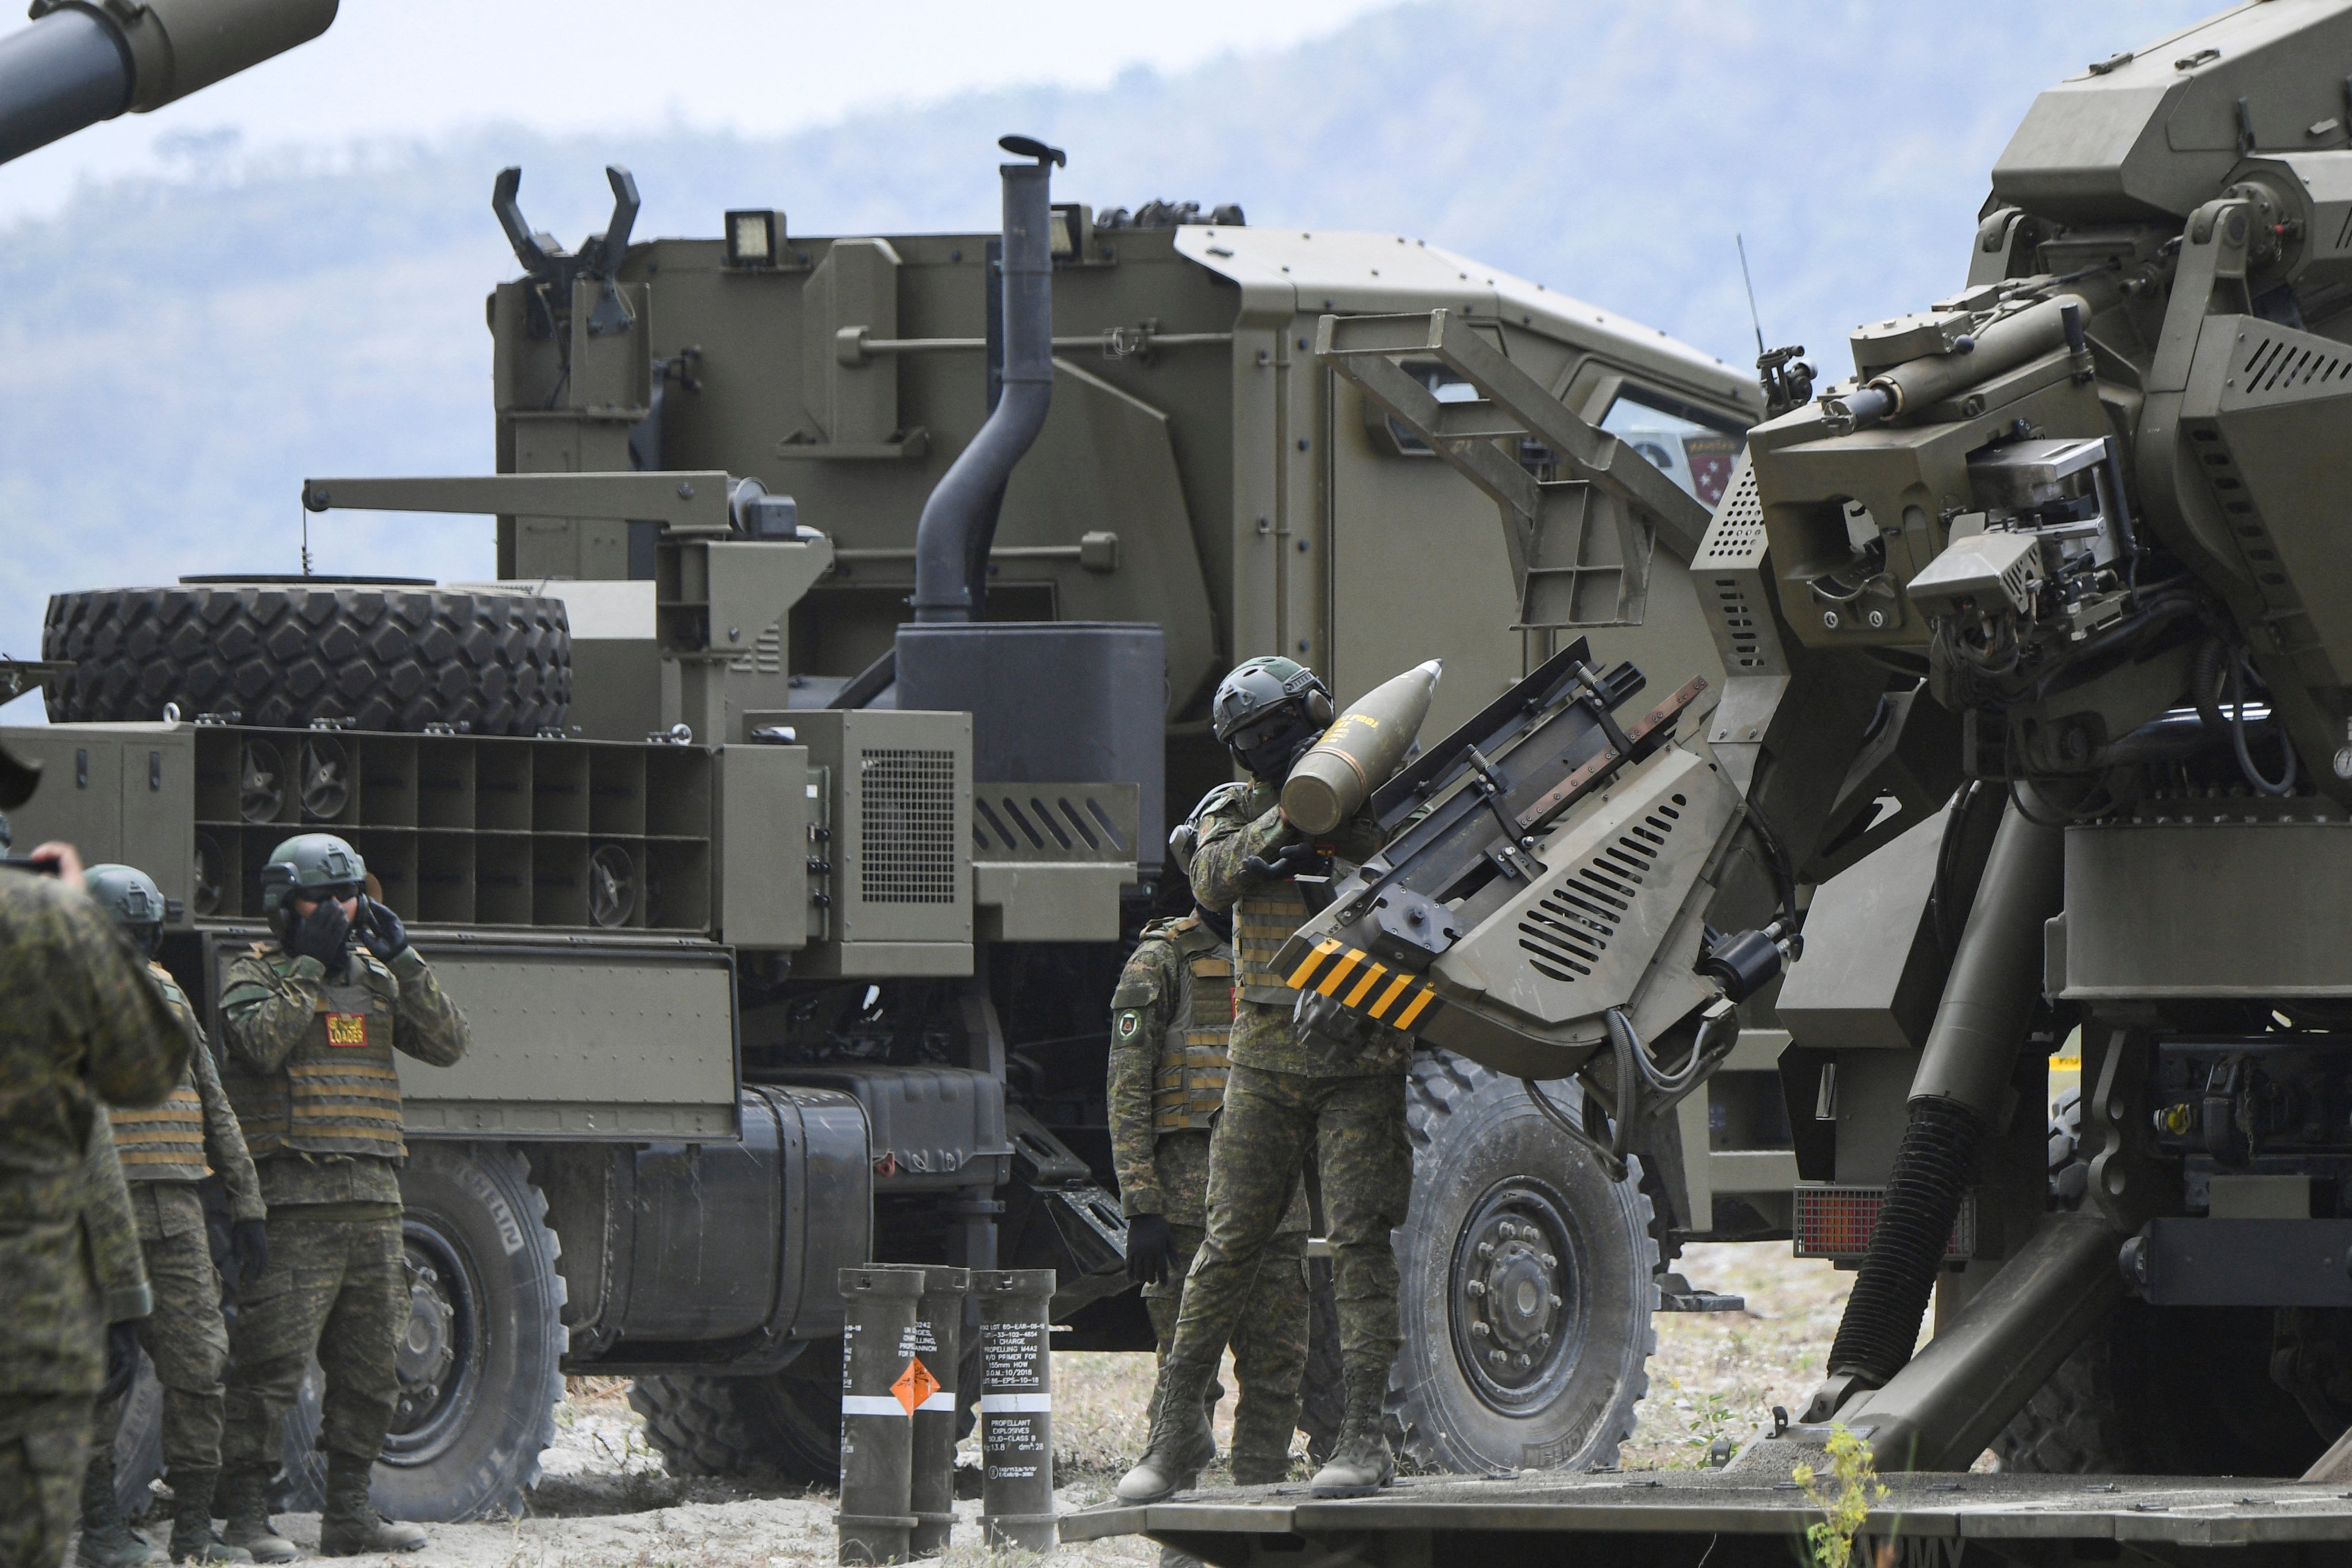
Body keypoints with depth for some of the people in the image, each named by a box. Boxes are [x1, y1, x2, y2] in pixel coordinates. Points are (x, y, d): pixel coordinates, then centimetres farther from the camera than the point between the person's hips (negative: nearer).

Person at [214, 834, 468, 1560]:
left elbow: (446, 1044, 5)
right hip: (293, 1204, -6)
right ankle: (245, 1514, -7)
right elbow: (262, 1042, -19)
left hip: (374, 1200, 6)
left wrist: (403, 962, -3)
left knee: (371, 1366, 9)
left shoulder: (377, 978, 17)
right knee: (270, 1364, -10)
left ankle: (349, 1513, 16)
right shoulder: (255, 975, 2)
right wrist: (309, 964, -13)